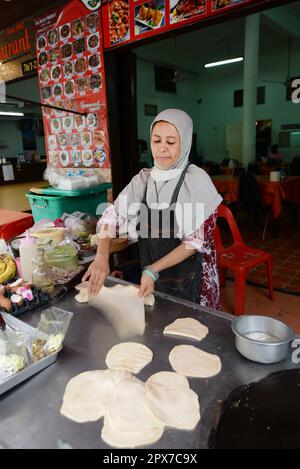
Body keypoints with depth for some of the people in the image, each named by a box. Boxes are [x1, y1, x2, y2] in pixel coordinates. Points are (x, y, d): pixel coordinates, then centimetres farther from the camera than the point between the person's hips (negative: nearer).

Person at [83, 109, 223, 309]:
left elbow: (197, 240, -17)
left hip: (188, 283, -4)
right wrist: (102, 257, -21)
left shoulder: (197, 181, -14)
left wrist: (153, 270, -23)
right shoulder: (143, 179, -1)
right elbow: (112, 216, -4)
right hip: (150, 278, 4)